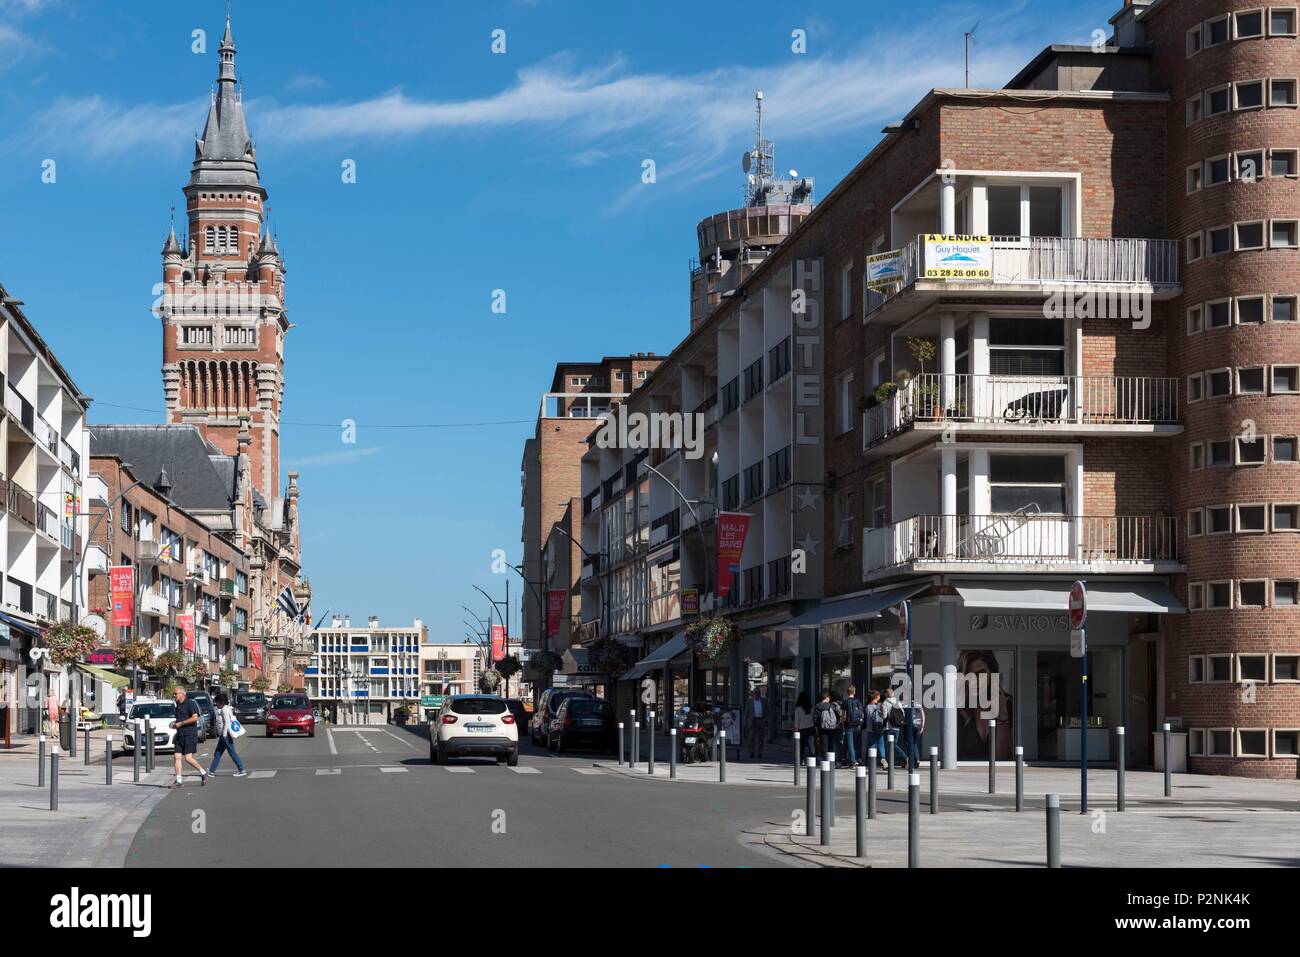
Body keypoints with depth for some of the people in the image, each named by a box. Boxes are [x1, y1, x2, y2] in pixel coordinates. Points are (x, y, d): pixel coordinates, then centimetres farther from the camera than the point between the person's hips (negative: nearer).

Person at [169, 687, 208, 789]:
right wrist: (175, 723, 9)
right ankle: (178, 780, 3)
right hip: (180, 735, 8)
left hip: (190, 735, -8)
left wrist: (180, 723, -15)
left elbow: (195, 718, -19)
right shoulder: (178, 705, 17)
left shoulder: (190, 703, -9)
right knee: (176, 757, -1)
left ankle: (203, 772, 7)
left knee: (188, 758, -13)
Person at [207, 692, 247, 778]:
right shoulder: (225, 709, 15)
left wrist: (224, 734, -22)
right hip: (223, 735, 11)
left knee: (232, 753, -7)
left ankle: (242, 770, -4)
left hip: (226, 735, -11)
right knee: (217, 753, 13)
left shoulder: (224, 710, -14)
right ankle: (212, 771, 17)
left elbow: (227, 722, -21)